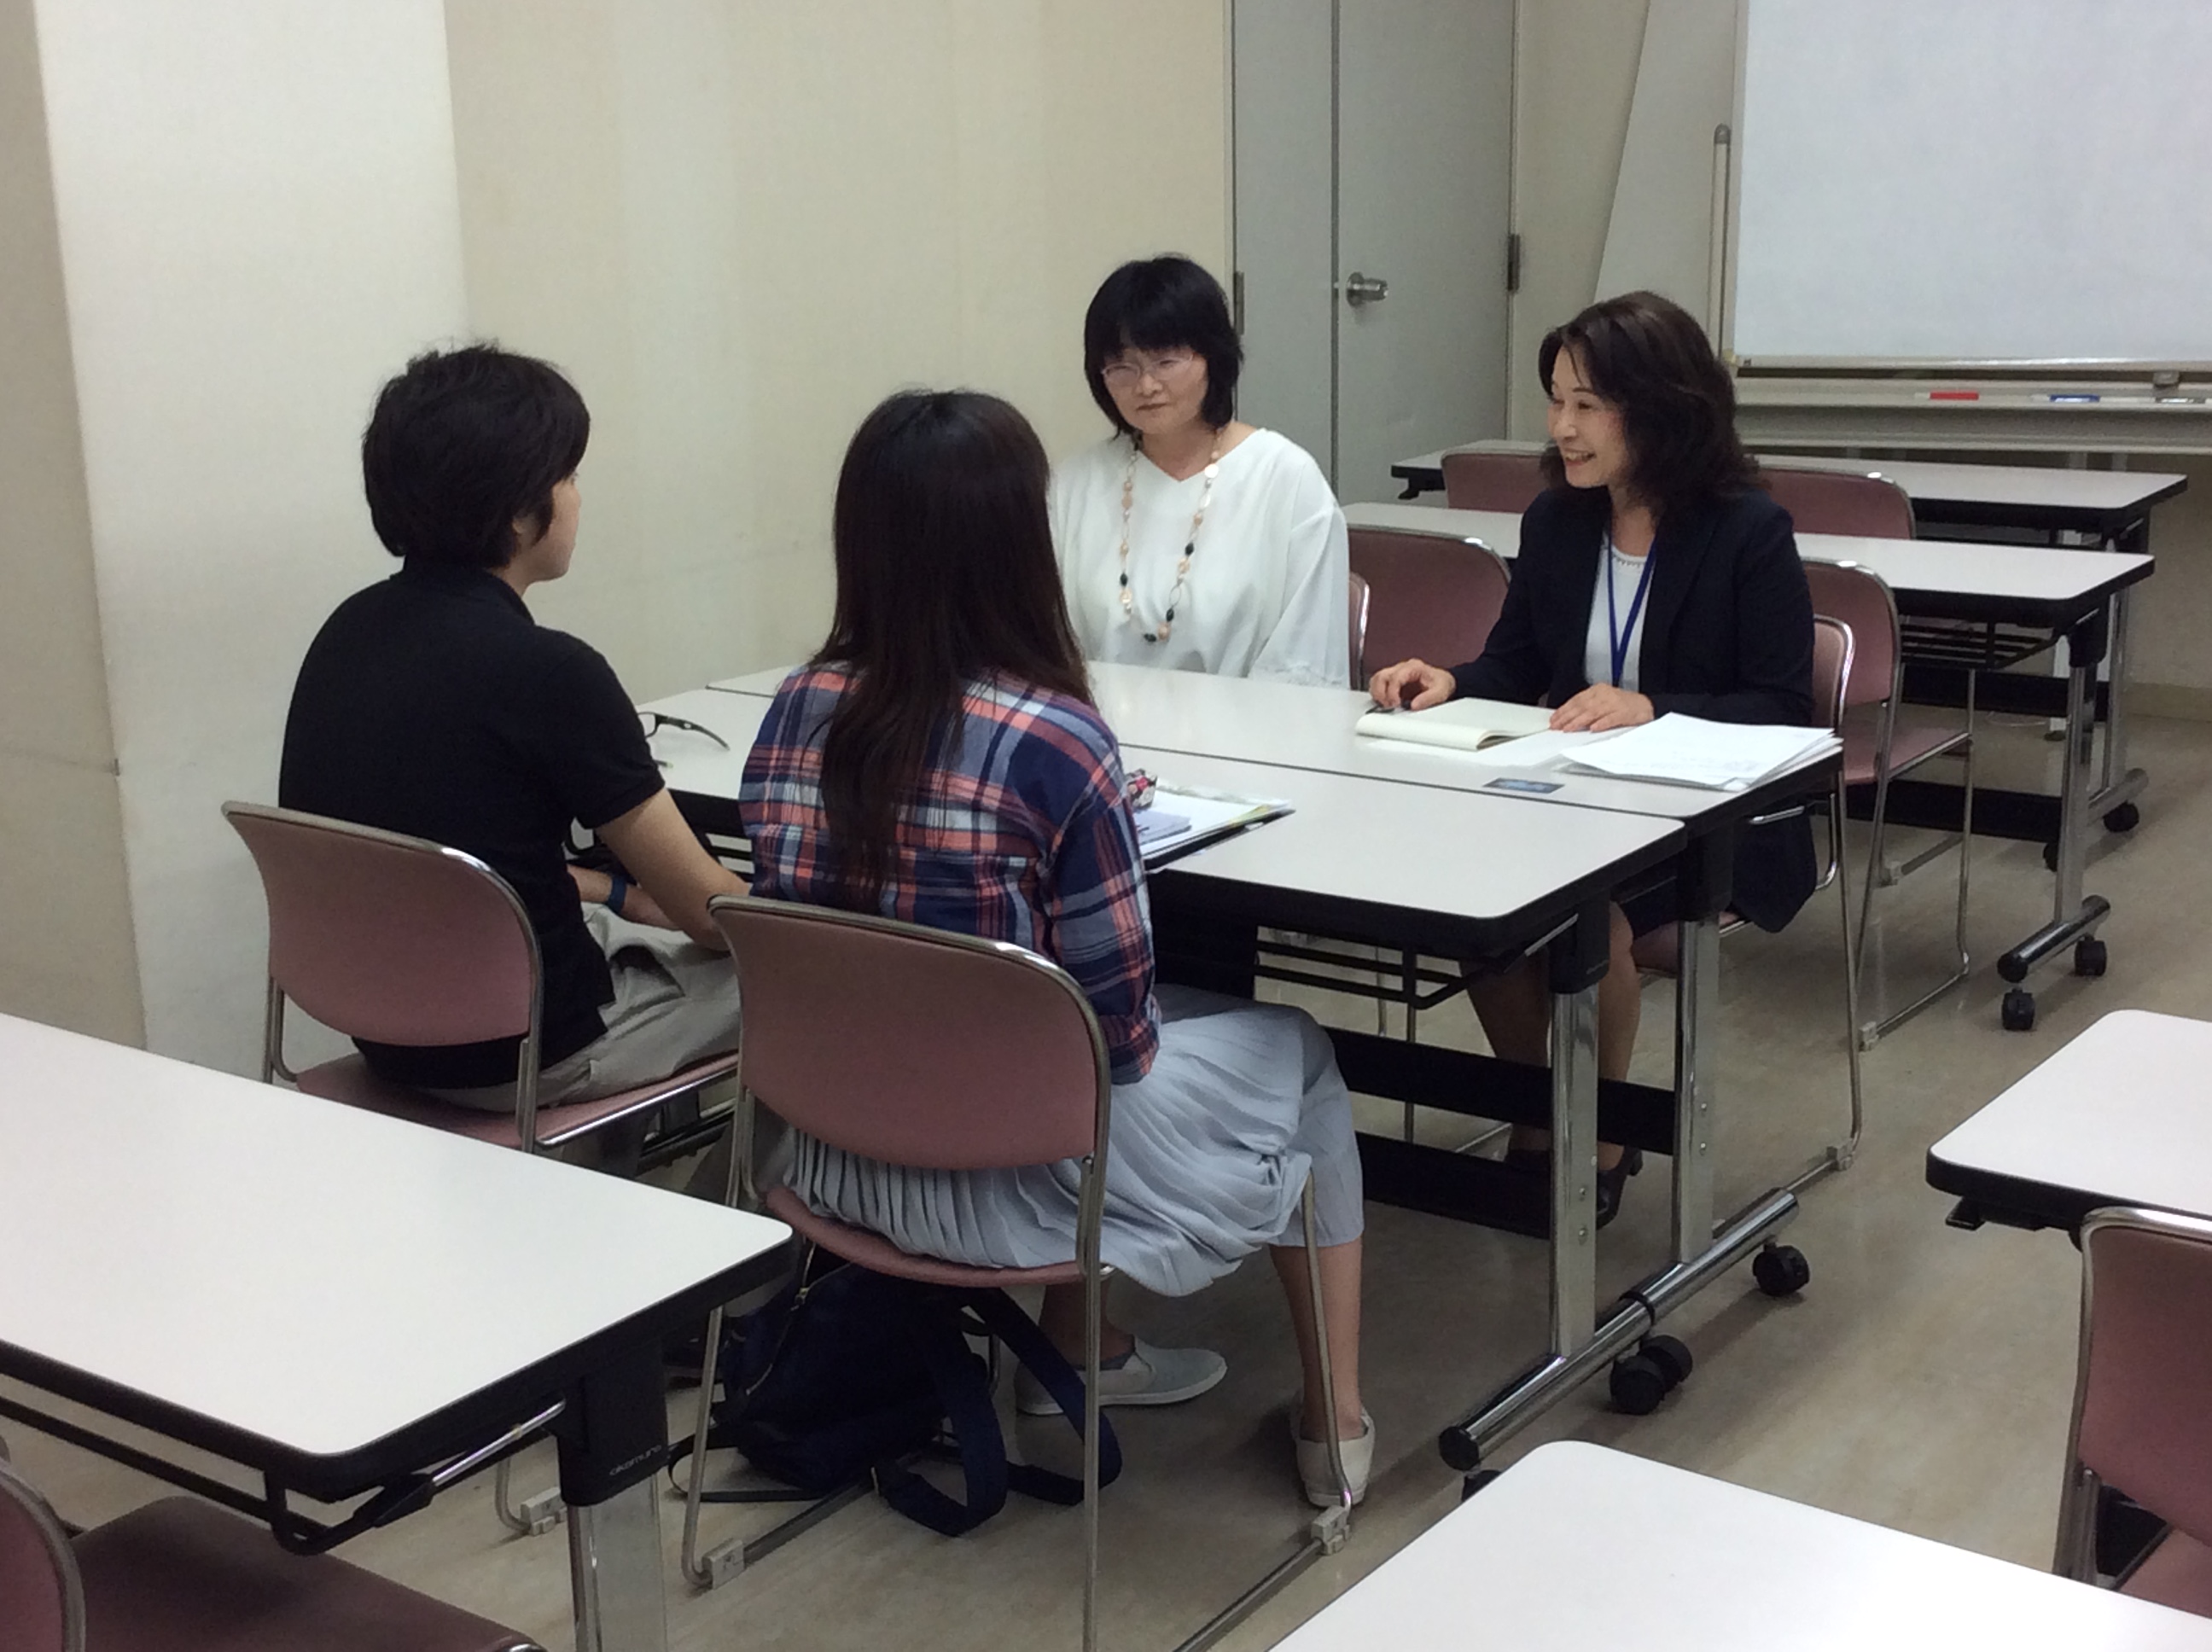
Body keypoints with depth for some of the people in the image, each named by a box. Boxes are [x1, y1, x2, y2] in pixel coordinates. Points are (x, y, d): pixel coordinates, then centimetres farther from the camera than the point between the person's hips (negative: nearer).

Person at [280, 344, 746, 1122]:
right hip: (515, 1054, -8)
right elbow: (705, 907, -13)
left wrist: (612, 892, 14)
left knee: (615, 923, 29)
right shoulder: (545, 671, -23)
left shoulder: (350, 630, -1)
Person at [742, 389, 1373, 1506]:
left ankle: (1082, 1350, 41)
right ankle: (1336, 1419, 30)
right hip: (1012, 1175, -6)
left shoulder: (797, 711, -8)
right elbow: (1117, 1026, -18)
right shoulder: (1054, 742, -25)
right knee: (1298, 1057, 21)